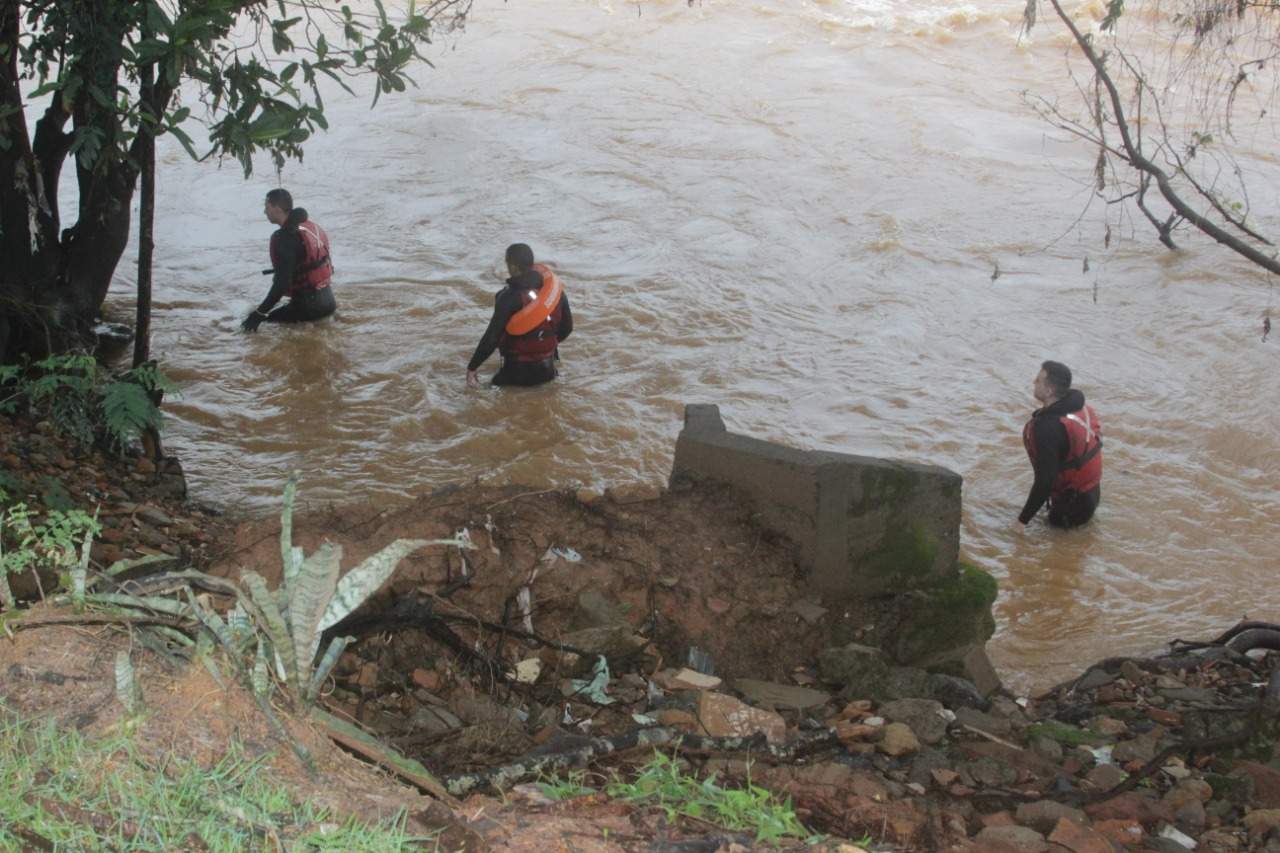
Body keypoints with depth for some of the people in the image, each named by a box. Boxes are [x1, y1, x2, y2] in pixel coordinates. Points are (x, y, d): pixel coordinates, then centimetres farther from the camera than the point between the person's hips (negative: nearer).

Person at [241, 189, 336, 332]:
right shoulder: (310, 225, 6)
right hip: (326, 298, 8)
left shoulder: (285, 238, -21)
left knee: (267, 322, 0)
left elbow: (282, 283, -24)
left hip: (308, 305, -8)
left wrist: (259, 314, -20)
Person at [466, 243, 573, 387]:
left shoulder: (509, 298, -23)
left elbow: (491, 338, -21)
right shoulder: (554, 287, -6)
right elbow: (567, 327, 6)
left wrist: (471, 369, -12)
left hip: (519, 372, -4)